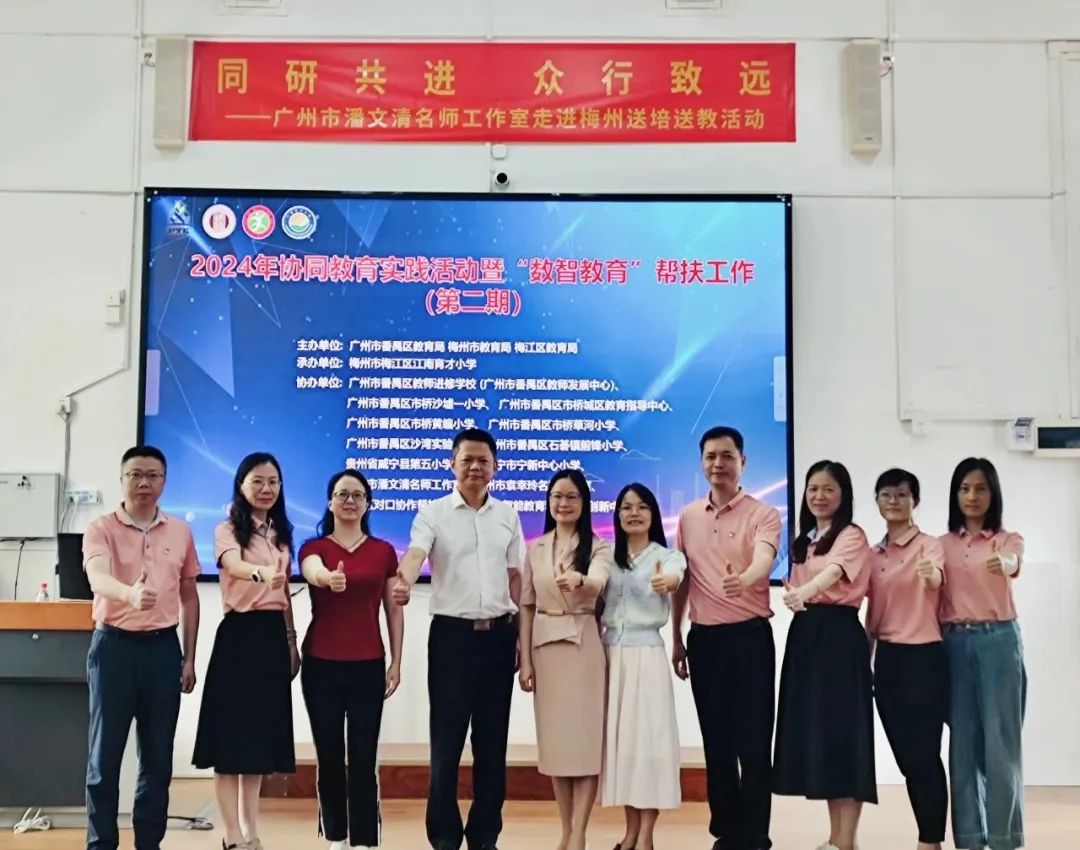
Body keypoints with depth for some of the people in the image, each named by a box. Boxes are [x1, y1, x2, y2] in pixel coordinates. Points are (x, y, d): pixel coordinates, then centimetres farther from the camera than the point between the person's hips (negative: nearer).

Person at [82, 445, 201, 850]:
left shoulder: (180, 532, 6)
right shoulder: (101, 529, -4)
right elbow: (98, 578, -24)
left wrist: (189, 658, 9)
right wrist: (131, 593, -46)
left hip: (163, 647, 3)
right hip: (114, 645, -3)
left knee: (158, 755, 8)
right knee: (105, 753, 2)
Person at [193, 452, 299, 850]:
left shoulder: (280, 534, 13)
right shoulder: (227, 530, -6)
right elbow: (233, 564, -29)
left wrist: (292, 640, 15)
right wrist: (262, 572, -50)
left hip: (273, 637, 6)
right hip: (238, 637, -6)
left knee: (261, 737, 10)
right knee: (231, 739, -3)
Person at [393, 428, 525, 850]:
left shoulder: (508, 515, 9)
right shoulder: (433, 512, -2)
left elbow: (517, 578, 11)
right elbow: (415, 553, -20)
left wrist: (524, 636, 7)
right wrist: (404, 582, -43)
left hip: (499, 635, 3)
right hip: (452, 634, -3)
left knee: (492, 741, 9)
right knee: (446, 740, 2)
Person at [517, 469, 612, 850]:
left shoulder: (598, 546, -2)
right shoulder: (535, 548, 7)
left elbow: (598, 582, -23)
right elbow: (526, 606, 7)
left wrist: (578, 580, -46)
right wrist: (525, 659, 1)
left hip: (584, 644, -3)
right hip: (545, 645, 3)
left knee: (585, 734, -4)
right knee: (553, 735, 7)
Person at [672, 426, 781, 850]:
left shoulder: (763, 513, -5)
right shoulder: (688, 517, 10)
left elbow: (763, 559, -25)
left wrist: (744, 579, -47)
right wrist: (676, 639, 13)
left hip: (749, 636, -4)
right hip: (704, 638, 4)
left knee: (753, 741, 0)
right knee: (716, 741, 10)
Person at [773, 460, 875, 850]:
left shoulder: (851, 536, -7)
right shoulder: (803, 541, 17)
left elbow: (834, 571, -27)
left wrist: (805, 592, -44)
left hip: (839, 635, -8)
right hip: (804, 635, 8)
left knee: (841, 730, -7)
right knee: (813, 729, 9)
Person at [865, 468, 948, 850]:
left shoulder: (928, 545, -7)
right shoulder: (873, 554, 10)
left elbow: (936, 579, -30)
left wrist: (930, 574, -54)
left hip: (923, 658, -6)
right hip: (887, 659, 6)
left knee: (924, 754, -3)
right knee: (905, 756, 10)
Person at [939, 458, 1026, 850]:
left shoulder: (1008, 539, 1)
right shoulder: (943, 545, 10)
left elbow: (1014, 562, -23)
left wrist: (1003, 563, -45)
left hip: (998, 642, -3)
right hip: (955, 644, 3)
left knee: (1000, 741, -1)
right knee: (963, 742, 6)